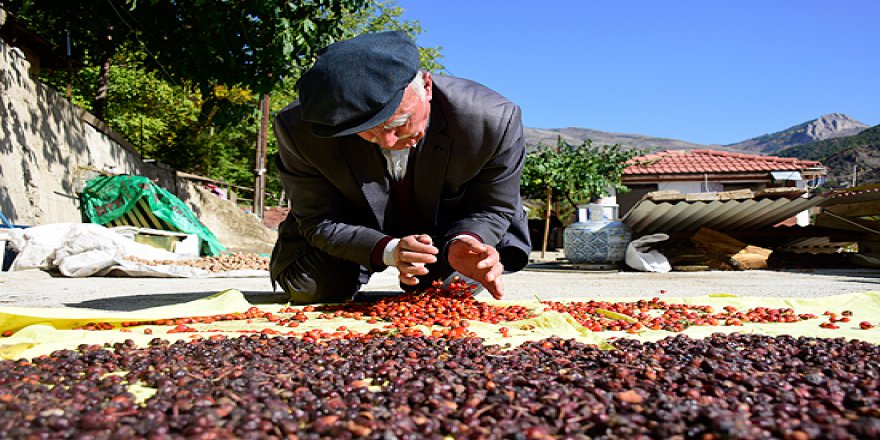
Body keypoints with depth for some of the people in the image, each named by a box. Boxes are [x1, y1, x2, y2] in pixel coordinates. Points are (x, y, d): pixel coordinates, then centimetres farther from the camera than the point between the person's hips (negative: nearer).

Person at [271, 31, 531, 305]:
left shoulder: (494, 121, -32)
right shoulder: (300, 129, -31)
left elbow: (495, 209, -15)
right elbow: (318, 221, -20)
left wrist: (462, 243, -39)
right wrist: (387, 251, -38)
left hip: (448, 230, 1)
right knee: (310, 288, -15)